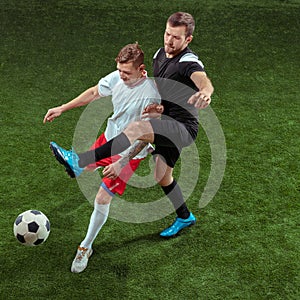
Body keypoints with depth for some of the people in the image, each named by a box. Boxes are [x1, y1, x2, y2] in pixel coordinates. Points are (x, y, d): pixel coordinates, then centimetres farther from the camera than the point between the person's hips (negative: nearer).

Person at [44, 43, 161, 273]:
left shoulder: (150, 94, -32)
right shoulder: (117, 77, -13)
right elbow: (94, 93, 6)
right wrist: (62, 108, 9)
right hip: (109, 137, 6)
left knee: (102, 199, -8)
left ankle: (86, 248, 13)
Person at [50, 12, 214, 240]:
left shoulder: (189, 62, -18)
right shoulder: (160, 55, 9)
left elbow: (205, 82, -41)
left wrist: (205, 93, -64)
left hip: (183, 128, -10)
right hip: (167, 126, 10)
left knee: (136, 128, -33)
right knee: (162, 176, 18)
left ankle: (79, 162, -40)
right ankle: (185, 217, 41)